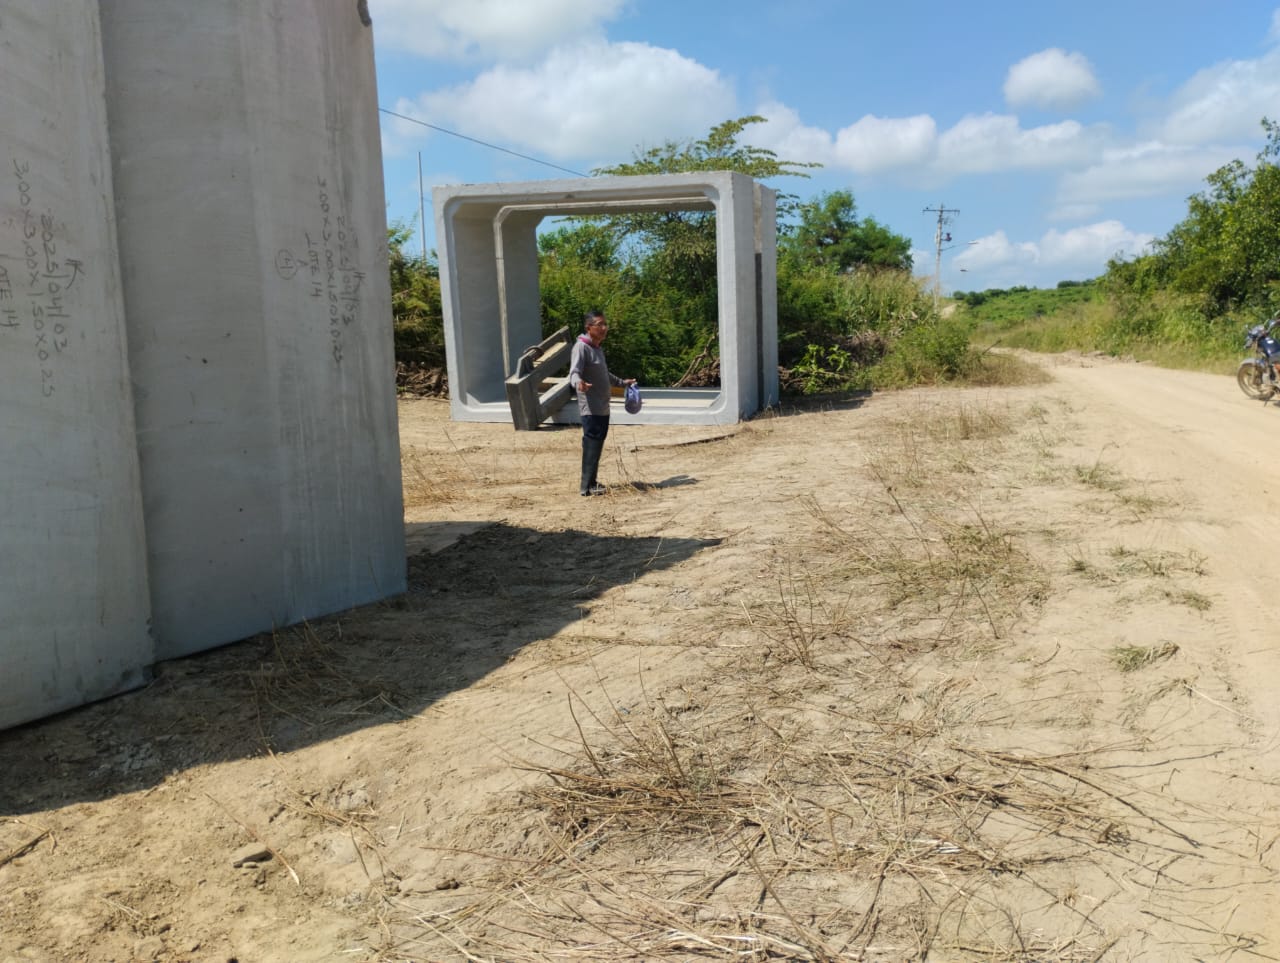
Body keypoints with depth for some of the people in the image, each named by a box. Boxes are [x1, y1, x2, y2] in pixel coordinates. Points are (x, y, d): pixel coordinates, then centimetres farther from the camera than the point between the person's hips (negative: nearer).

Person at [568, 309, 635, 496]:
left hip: (602, 408, 9)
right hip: (591, 409, -9)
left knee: (597, 445, 12)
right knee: (592, 445, -10)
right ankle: (587, 486, -8)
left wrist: (622, 382, 42)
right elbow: (574, 372, -25)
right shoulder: (581, 347, -12)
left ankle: (590, 483, 20)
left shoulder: (598, 348, 17)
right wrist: (578, 383, -47)